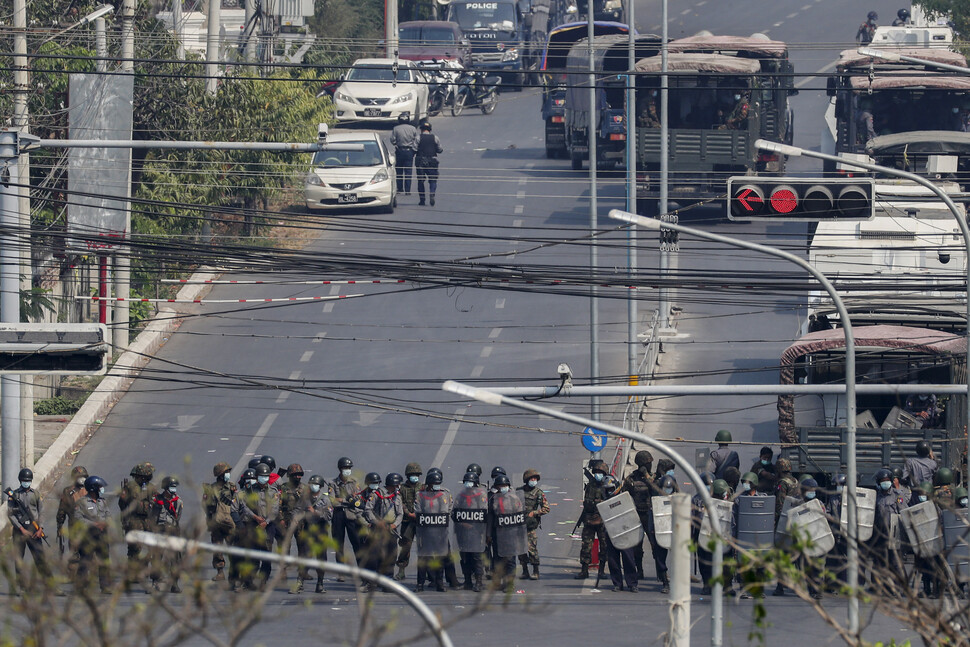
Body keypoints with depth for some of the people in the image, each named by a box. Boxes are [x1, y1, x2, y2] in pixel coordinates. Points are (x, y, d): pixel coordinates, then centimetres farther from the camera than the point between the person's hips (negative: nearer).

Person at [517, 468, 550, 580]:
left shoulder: (538, 493, 0)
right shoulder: (519, 491, 9)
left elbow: (546, 508, -2)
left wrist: (534, 513, -10)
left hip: (531, 525, -4)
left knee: (532, 548, -9)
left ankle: (536, 572, -3)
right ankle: (525, 572, 13)